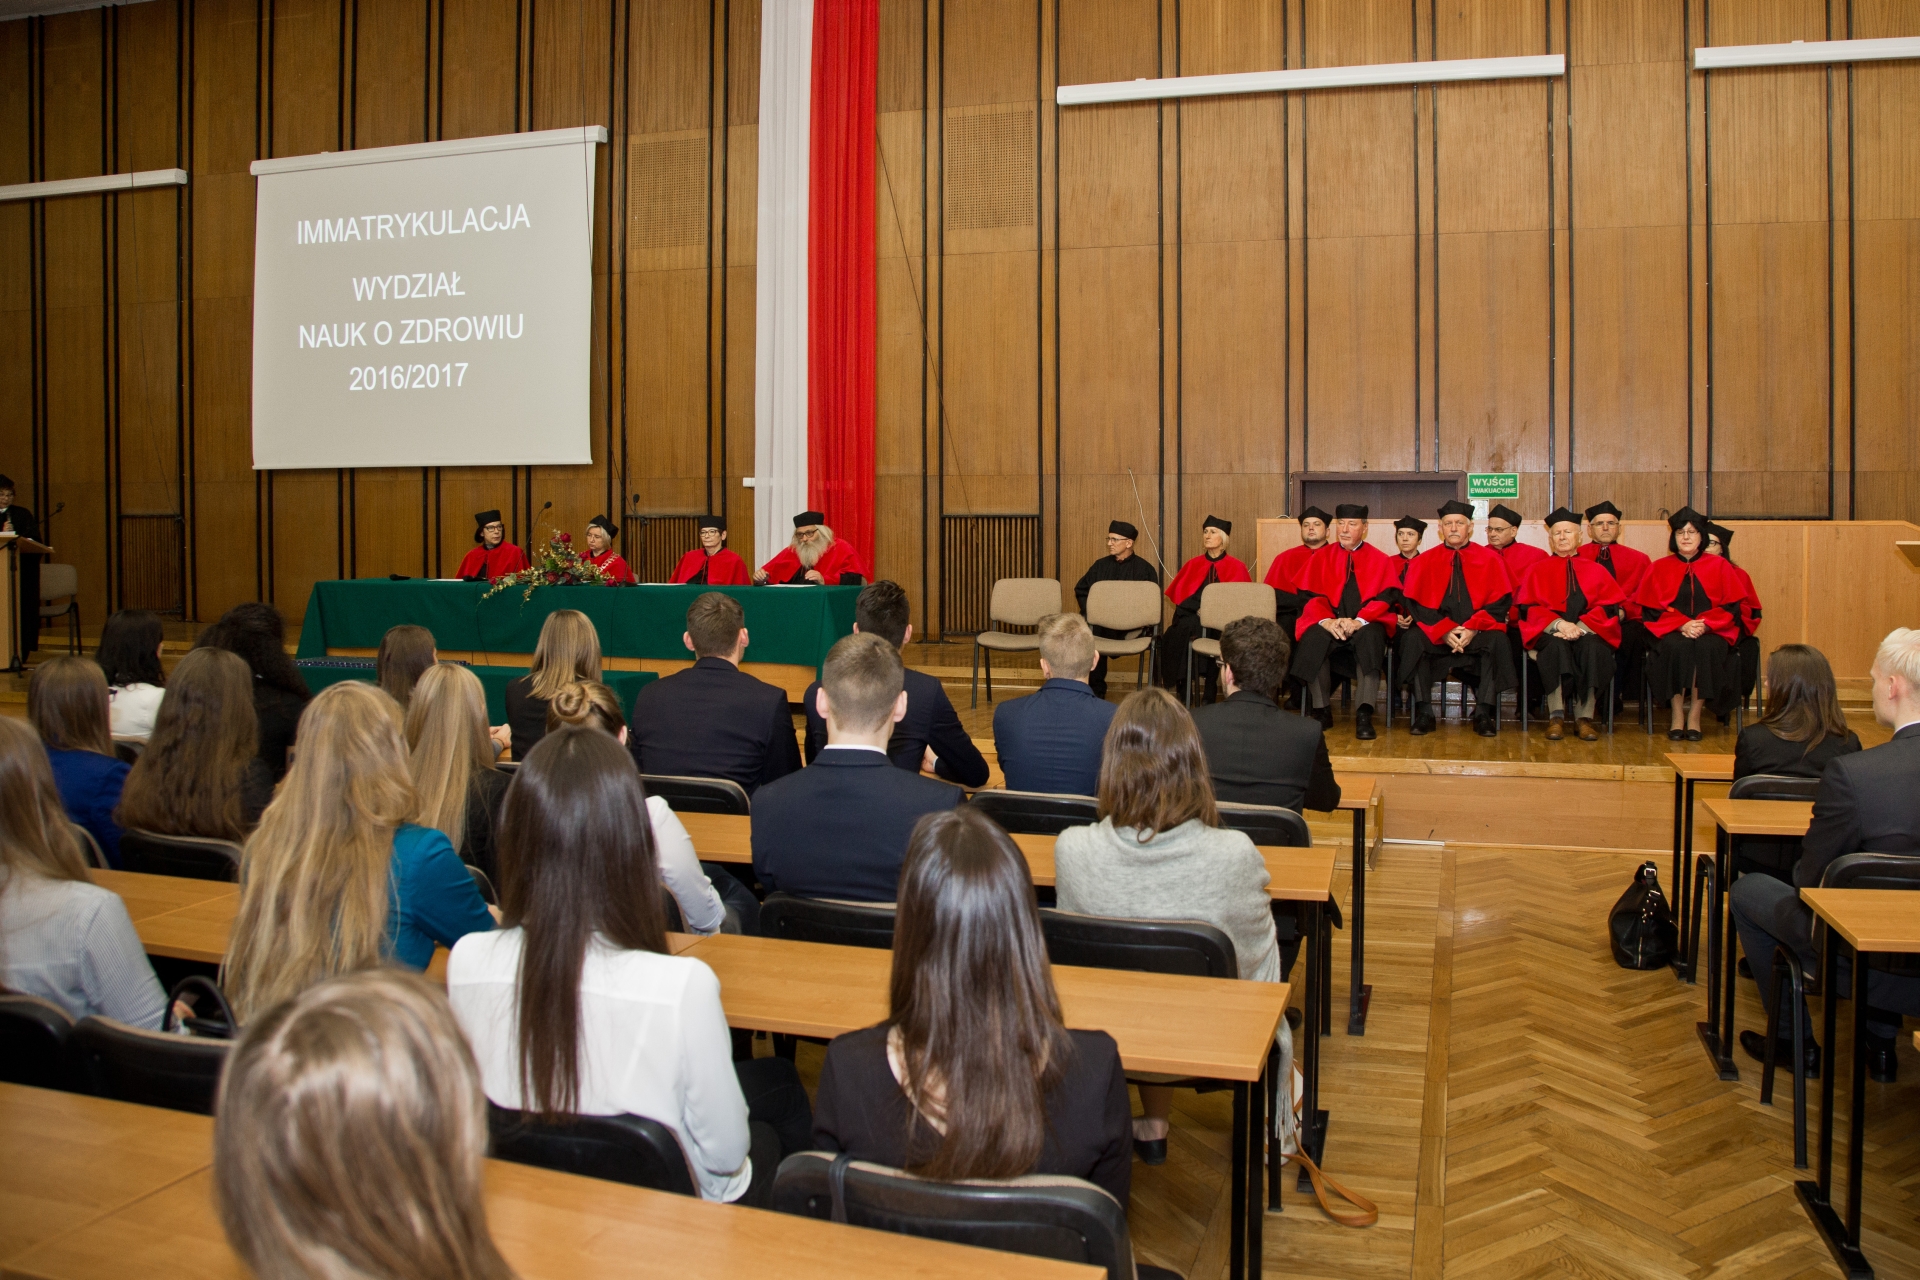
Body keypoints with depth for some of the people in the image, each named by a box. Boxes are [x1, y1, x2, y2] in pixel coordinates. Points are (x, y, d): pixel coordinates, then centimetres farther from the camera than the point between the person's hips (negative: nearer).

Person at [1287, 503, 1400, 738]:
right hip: (1328, 624, 1)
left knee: (1371, 637, -36)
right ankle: (1320, 711, -23)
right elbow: (1309, 596, 3)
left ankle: (1364, 715, -38)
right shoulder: (1321, 557, 13)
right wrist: (1326, 620, -18)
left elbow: (1386, 597, -2)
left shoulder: (1380, 560, 11)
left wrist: (1360, 620, -21)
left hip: (1366, 625, -1)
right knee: (1313, 638, -33)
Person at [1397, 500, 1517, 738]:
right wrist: (1443, 630, -17)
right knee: (1412, 639, -30)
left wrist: (1473, 628, -17)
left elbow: (1501, 601, 0)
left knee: (1496, 640, -32)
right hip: (1435, 632, 0)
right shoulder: (1425, 561, 8)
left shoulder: (1490, 559, 7)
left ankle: (1484, 713, -27)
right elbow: (1414, 602, -1)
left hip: (1477, 632, 0)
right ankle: (1423, 713, -28)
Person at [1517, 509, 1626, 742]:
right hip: (1549, 632, -1)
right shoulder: (1538, 570, 16)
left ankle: (1584, 718, -31)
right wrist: (1558, 624, -17)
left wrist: (1581, 627, -16)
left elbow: (1610, 606, 4)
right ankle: (1556, 717, -37)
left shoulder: (1595, 571, 18)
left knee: (1593, 647, -35)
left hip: (1588, 633, 1)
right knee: (1555, 645, -37)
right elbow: (1528, 607, 2)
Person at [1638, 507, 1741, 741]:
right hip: (1672, 631, 0)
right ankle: (1677, 715, -27)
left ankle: (1695, 715, -26)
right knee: (1676, 646, -35)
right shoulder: (1660, 567, 10)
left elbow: (1732, 606, 3)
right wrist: (1681, 624, -14)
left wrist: (1705, 625, -15)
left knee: (1706, 648, -34)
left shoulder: (1719, 566, 11)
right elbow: (1651, 609, 2)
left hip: (1710, 632, 0)